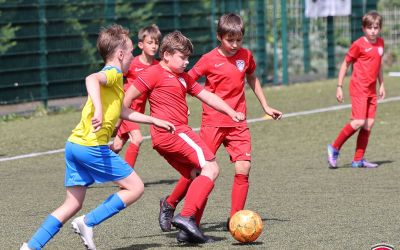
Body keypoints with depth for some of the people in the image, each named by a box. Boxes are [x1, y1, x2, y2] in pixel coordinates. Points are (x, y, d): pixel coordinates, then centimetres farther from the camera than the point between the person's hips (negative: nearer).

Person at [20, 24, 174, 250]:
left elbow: (124, 112, 38)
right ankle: (88, 223, -5)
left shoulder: (112, 76, 25)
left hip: (75, 145, 9)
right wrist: (98, 110, -41)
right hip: (92, 146, -9)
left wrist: (155, 121, 42)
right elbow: (91, 79, -29)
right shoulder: (114, 74, -5)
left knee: (73, 204, 13)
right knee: (136, 187, -1)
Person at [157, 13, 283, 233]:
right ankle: (169, 203, 18)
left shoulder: (246, 56, 5)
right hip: (213, 122, -4)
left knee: (243, 169, -9)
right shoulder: (209, 60, -8)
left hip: (238, 123, 4)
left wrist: (266, 106, 25)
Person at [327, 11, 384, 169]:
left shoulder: (380, 43, 10)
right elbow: (345, 64, -3)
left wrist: (382, 84, 22)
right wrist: (339, 87, -5)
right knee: (359, 122, -16)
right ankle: (334, 148, 0)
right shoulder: (358, 45, -9)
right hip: (358, 87, -7)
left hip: (371, 89, 7)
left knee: (369, 123, 2)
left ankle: (358, 160, 7)